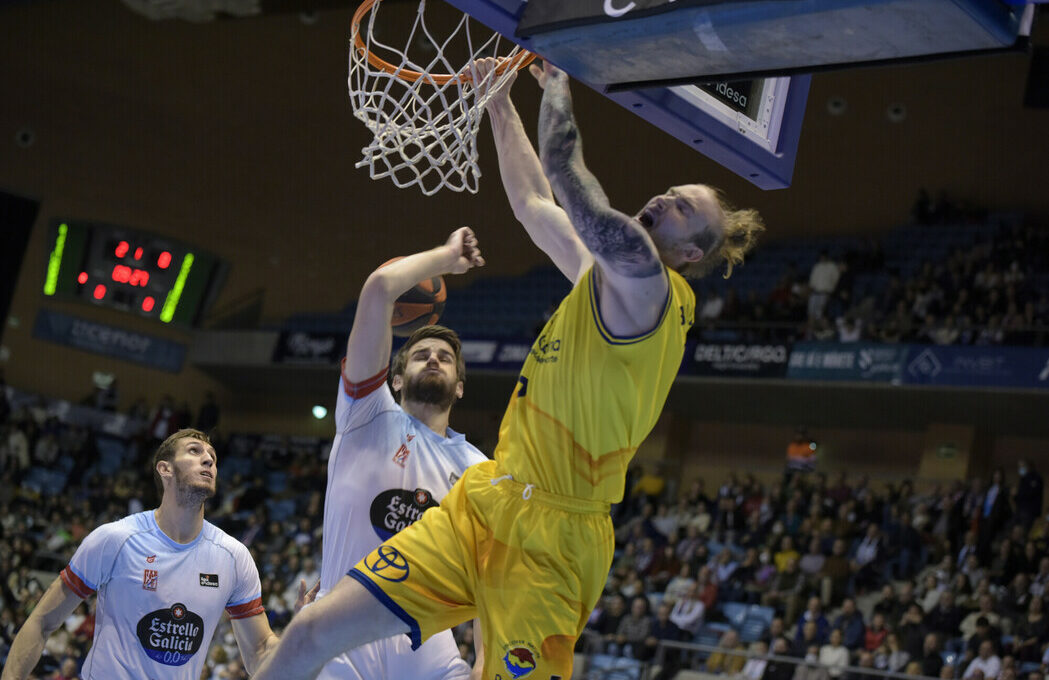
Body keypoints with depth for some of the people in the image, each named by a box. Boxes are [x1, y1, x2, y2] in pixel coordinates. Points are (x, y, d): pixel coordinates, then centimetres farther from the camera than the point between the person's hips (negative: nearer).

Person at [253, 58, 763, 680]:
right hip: (480, 505, 9)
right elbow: (535, 204, 30)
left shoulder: (644, 277, -10)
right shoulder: (612, 276, 16)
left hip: (548, 538, -9)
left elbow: (564, 169, -16)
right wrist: (500, 103, 34)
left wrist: (557, 82, -1)